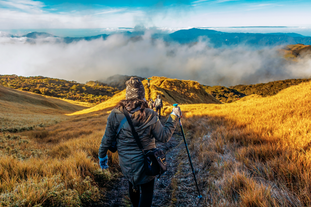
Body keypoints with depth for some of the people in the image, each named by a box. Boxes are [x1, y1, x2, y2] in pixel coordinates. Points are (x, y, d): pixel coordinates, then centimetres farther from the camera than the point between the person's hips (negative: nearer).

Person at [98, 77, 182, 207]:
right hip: (144, 163, -3)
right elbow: (164, 137, -11)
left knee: (132, 185, 29)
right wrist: (174, 117, -1)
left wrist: (102, 156, 12)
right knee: (147, 191, 15)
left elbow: (107, 139, -5)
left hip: (125, 164, 3)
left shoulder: (115, 114, -14)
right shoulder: (150, 115, -20)